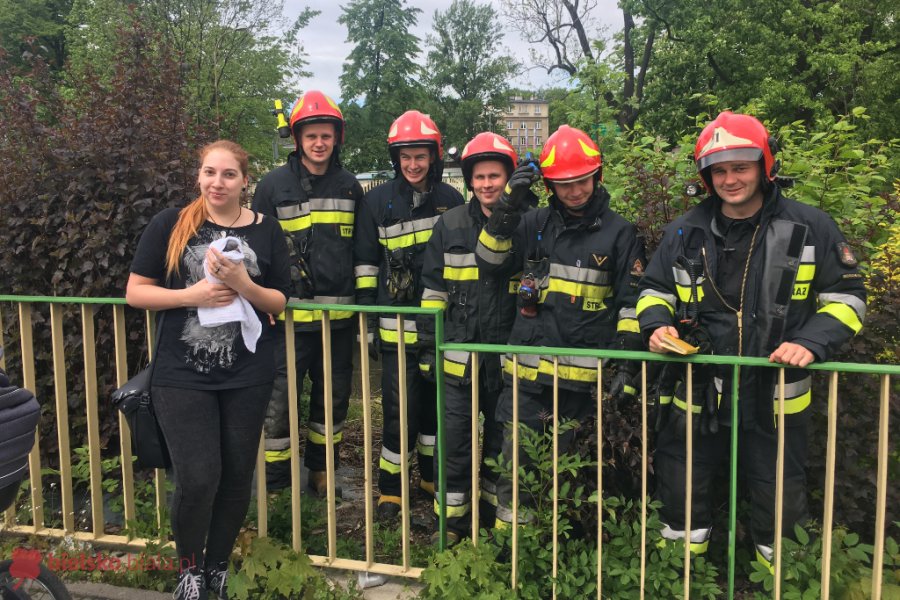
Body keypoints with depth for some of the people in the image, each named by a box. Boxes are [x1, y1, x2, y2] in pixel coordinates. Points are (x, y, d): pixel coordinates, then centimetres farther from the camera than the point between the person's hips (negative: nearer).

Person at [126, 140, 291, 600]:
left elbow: (279, 302, 5)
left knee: (236, 476, 9)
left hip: (247, 375, 2)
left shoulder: (266, 230, 4)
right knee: (197, 478, -7)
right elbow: (135, 292, -1)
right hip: (182, 374, -2)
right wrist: (192, 294, -15)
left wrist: (243, 285, -14)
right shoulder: (171, 224, -1)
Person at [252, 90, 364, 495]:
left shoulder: (350, 187, 9)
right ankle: (275, 483, 14)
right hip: (290, 315, -3)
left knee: (334, 396, 14)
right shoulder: (273, 185, -1)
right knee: (281, 397, -1)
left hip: (339, 314, 4)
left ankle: (321, 470, 31)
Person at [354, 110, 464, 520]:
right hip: (397, 327, -3)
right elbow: (365, 262, 1)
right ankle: (389, 487, 14)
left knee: (435, 403, 14)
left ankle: (431, 477, 32)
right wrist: (368, 321, -3)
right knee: (400, 408, -3)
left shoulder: (451, 200, 4)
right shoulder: (378, 202, -2)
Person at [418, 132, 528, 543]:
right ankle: (452, 520, 21)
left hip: (506, 356, 0)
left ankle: (496, 513, 34)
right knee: (455, 440, 5)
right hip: (459, 354, 1)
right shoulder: (450, 225, 2)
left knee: (501, 440, 15)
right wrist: (427, 346, 2)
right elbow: (433, 289, 5)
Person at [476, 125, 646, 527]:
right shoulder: (534, 224, 8)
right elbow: (490, 261, 0)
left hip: (583, 377, -1)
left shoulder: (619, 233, 2)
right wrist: (508, 207, -10)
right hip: (528, 372, 2)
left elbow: (631, 303, 1)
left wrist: (627, 365, -5)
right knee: (515, 462, 3)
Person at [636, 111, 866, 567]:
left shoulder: (810, 228, -4)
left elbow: (845, 295, 1)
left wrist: (813, 342, -16)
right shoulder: (685, 233, 3)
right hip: (695, 391, 2)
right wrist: (656, 325, -9)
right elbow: (654, 290, 13)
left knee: (779, 499, 14)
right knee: (682, 494, 14)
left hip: (775, 395, -2)